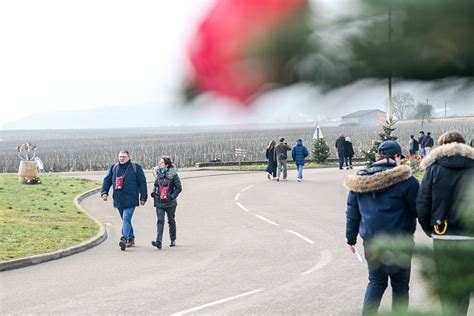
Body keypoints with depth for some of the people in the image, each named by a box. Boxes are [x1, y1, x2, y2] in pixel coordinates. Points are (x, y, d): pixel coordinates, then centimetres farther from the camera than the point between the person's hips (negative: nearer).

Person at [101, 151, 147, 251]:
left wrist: (143, 197, -4)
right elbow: (107, 180, 13)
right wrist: (104, 192, -2)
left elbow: (142, 182, -1)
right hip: (118, 200, 5)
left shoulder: (136, 167, -1)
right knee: (125, 219, 14)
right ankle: (131, 239, 26)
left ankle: (124, 238, -27)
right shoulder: (114, 168, 10)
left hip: (130, 199, -5)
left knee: (126, 219, -17)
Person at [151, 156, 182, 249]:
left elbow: (179, 188, -4)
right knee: (160, 221, -9)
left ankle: (173, 240, 28)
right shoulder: (158, 174, 6)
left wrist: (172, 196, -14)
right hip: (159, 202, 2)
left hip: (170, 202, -2)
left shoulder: (173, 174, -7)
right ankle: (158, 241, -18)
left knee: (171, 221, 12)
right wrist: (154, 193, 4)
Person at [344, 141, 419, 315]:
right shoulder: (404, 178, -13)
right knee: (400, 285, 10)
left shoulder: (360, 179, 3)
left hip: (371, 241, 4)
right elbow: (419, 209, -8)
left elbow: (352, 212, 9)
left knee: (376, 281, 16)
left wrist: (351, 237, 17)